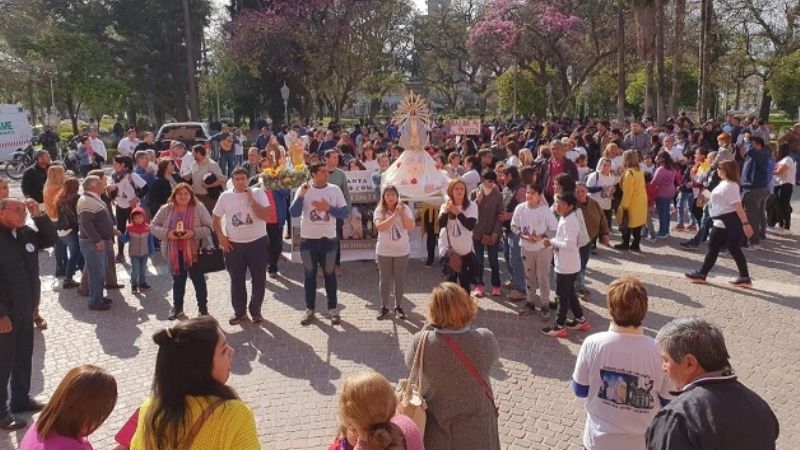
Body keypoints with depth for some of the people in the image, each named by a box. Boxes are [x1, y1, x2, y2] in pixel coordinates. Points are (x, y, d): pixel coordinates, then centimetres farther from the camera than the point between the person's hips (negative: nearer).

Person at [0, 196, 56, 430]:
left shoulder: (26, 233, 3)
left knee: (24, 356, 19)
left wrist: (38, 215, -4)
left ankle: (21, 399, 35)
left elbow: (51, 239, 14)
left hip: (25, 310, 8)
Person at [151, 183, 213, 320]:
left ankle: (203, 308, 20)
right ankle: (177, 307, 33)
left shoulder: (199, 208, -9)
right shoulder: (166, 209, -2)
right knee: (178, 280, 17)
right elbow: (153, 226, 2)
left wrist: (194, 232, -25)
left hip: (194, 251, -2)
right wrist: (166, 233, -16)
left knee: (198, 280, 7)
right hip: (174, 251, 3)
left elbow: (209, 228, -9)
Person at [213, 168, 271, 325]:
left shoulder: (258, 193, -6)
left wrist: (251, 199, -20)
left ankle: (255, 310, 23)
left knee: (259, 279, 6)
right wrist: (221, 237, -2)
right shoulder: (225, 196, 1)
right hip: (234, 244, 2)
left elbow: (264, 215, -17)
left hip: (258, 242, -2)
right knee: (237, 280, 10)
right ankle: (239, 311, 25)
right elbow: (216, 218, 10)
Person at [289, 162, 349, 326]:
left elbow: (345, 212, -5)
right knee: (309, 275, 9)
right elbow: (294, 213, -12)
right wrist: (301, 195, -23)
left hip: (329, 239, 0)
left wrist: (328, 208, -18)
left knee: (329, 274, 9)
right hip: (308, 239, 0)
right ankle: (309, 309, 19)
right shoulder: (303, 190, -5)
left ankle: (332, 309, 19)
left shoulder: (335, 189, -2)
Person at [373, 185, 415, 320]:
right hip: (384, 251, -1)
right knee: (385, 279, 7)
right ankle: (384, 307, 19)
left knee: (400, 279, 8)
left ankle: (398, 306, 21)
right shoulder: (379, 210, -8)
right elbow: (380, 227, -24)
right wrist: (395, 214, -27)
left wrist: (402, 213, -22)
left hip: (402, 250, 1)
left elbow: (411, 227, -13)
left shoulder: (405, 208, -4)